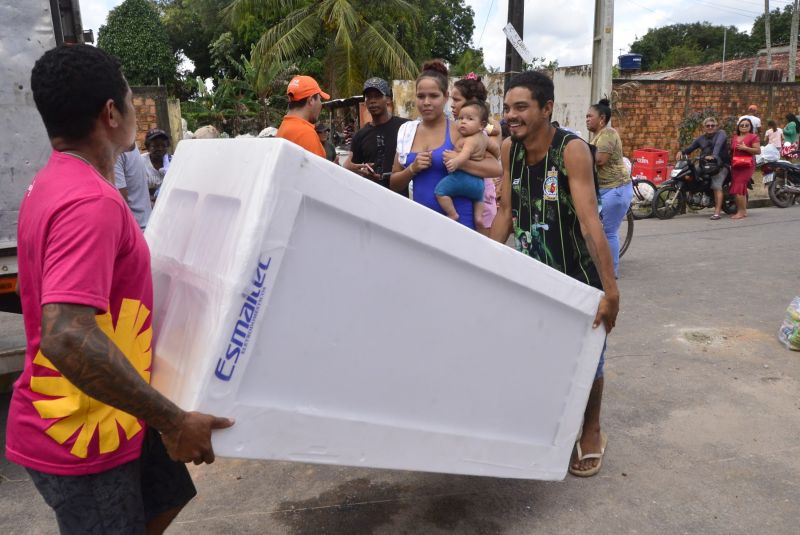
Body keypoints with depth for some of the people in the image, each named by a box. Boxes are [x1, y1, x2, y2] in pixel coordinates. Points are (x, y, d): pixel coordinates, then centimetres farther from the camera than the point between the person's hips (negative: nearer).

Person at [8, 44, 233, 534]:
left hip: (109, 413, 9)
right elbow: (66, 338, -37)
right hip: (82, 431, -9)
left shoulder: (57, 182, 5)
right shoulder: (90, 201, -27)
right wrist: (172, 420, -31)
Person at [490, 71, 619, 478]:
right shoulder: (509, 149, -5)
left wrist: (611, 290, -31)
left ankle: (591, 434, 33)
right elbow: (506, 213, 2)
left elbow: (589, 220, -29)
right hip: (533, 266, 5)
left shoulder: (572, 150, -22)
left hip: (578, 269, -5)